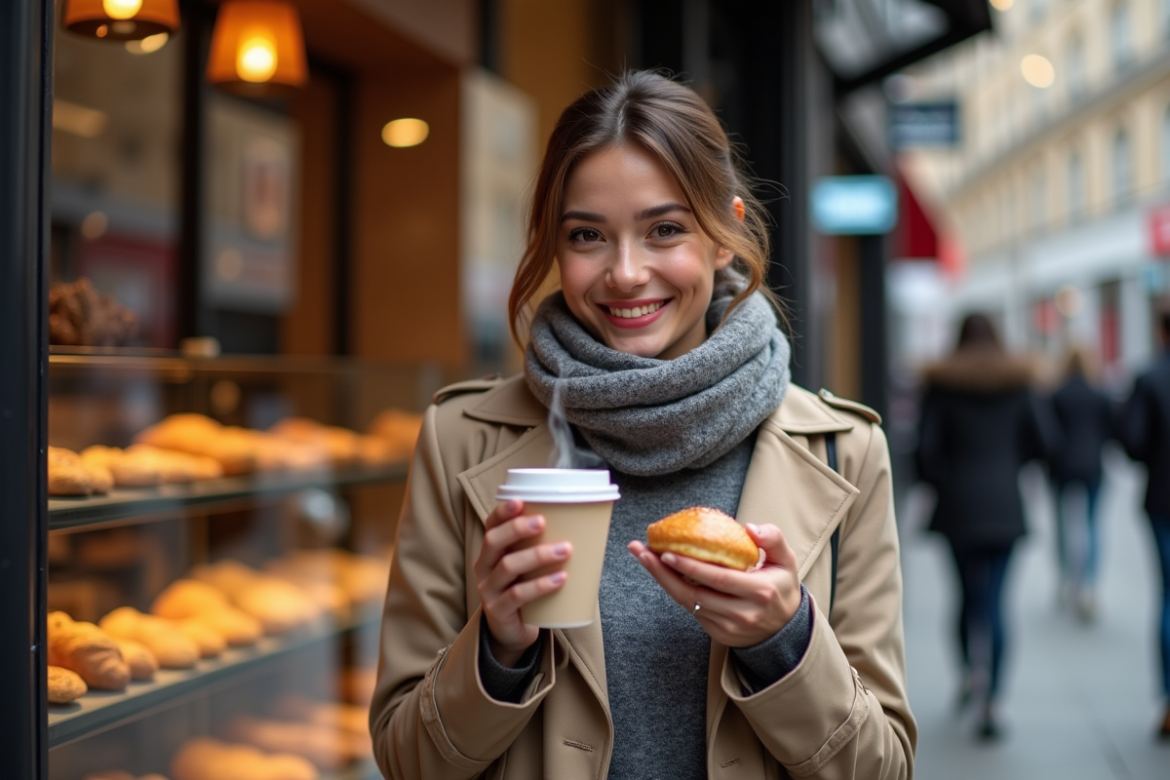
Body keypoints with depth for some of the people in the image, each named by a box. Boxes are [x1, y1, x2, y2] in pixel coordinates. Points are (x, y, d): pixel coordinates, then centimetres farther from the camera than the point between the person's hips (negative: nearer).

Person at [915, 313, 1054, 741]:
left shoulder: (942, 385, 0)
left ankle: (971, 671, -6)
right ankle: (989, 704, -4)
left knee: (970, 594, 13)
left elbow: (926, 446, -7)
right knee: (994, 601, 2)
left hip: (959, 506, -1)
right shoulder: (1017, 383, 5)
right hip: (1005, 505, 1)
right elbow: (1043, 440, 1)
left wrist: (941, 482, 8)